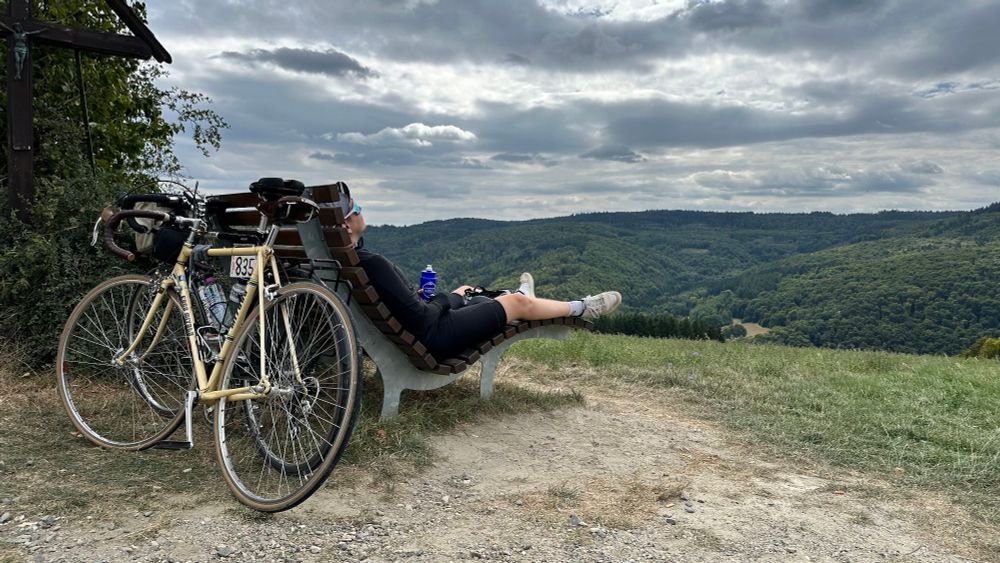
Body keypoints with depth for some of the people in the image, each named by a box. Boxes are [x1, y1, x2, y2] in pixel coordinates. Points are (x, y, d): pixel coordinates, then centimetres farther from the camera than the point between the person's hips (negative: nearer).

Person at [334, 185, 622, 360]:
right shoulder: (372, 263, -32)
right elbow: (420, 317, -28)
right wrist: (445, 299, -10)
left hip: (410, 331, 9)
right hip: (435, 339, -9)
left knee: (465, 290, 31)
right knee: (519, 302, 3)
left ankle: (517, 297, 60)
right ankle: (582, 308, 26)